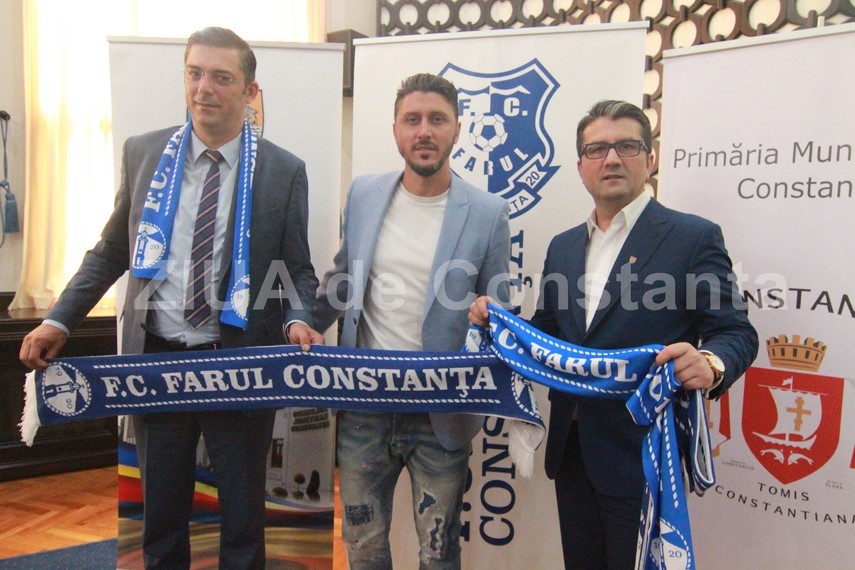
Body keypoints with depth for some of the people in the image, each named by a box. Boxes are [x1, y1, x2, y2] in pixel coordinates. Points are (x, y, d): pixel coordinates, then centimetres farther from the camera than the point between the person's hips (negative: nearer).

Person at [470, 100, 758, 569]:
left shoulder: (693, 237, -7)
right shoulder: (563, 246, 11)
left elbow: (736, 332, -9)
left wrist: (710, 363, -31)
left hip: (642, 455, -5)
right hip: (572, 452, 6)